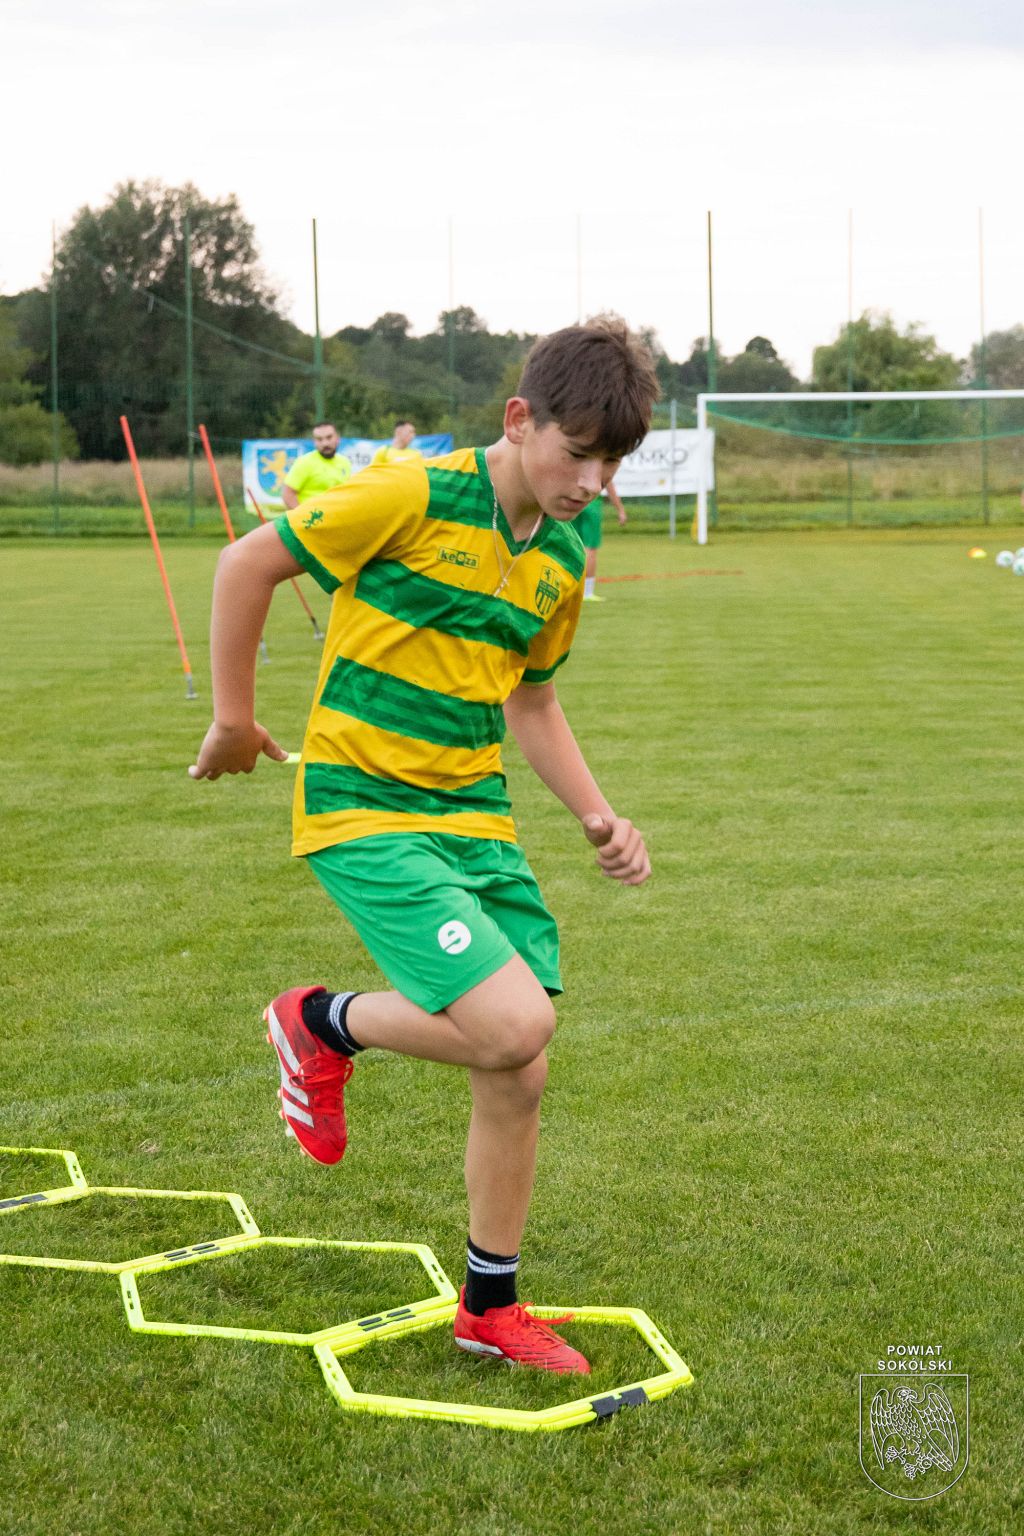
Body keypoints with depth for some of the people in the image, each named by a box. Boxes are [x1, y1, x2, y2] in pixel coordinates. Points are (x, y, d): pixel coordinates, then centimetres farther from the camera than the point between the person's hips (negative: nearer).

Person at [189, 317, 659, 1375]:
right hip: (364, 814, -7)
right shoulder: (415, 498, -15)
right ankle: (323, 1024, 7)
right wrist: (235, 717, -1)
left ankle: (490, 1308, 25)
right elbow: (247, 564, -7)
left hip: (476, 821, 7)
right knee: (513, 1026, -22)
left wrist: (598, 818, 11)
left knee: (517, 1073, 6)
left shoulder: (560, 564, 8)